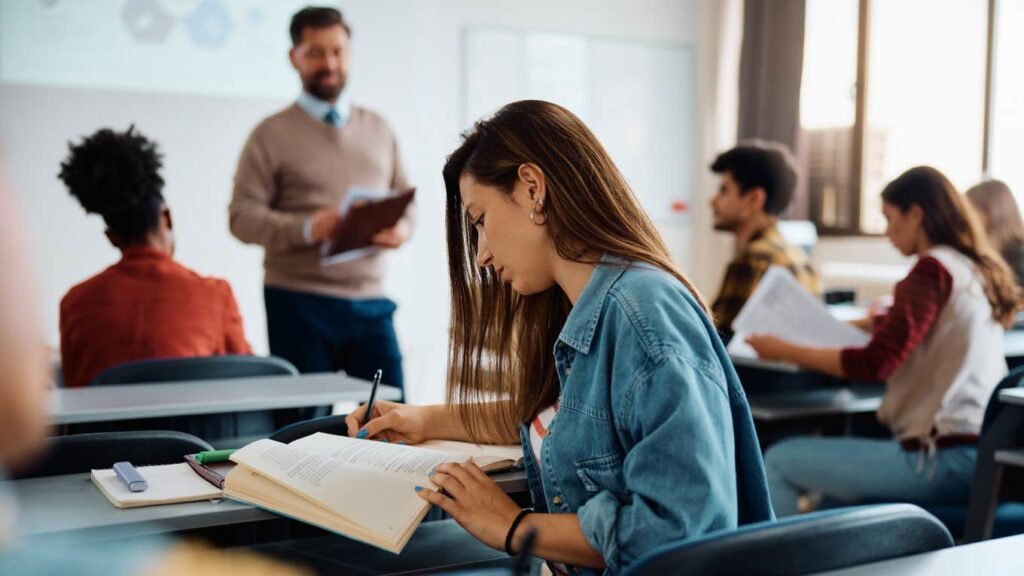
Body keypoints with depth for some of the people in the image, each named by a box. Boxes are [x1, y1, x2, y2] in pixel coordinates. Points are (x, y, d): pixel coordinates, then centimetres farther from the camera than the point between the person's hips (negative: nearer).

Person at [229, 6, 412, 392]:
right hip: (299, 302, -3)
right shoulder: (273, 134, 1)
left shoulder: (378, 129, 14)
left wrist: (402, 227, -8)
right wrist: (306, 229, -23)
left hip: (370, 301, 3)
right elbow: (243, 216, -6)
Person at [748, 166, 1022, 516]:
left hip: (944, 458, -10)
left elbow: (876, 363, -17)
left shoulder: (934, 268, -12)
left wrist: (785, 352, -9)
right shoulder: (978, 270, 14)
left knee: (779, 461, -3)